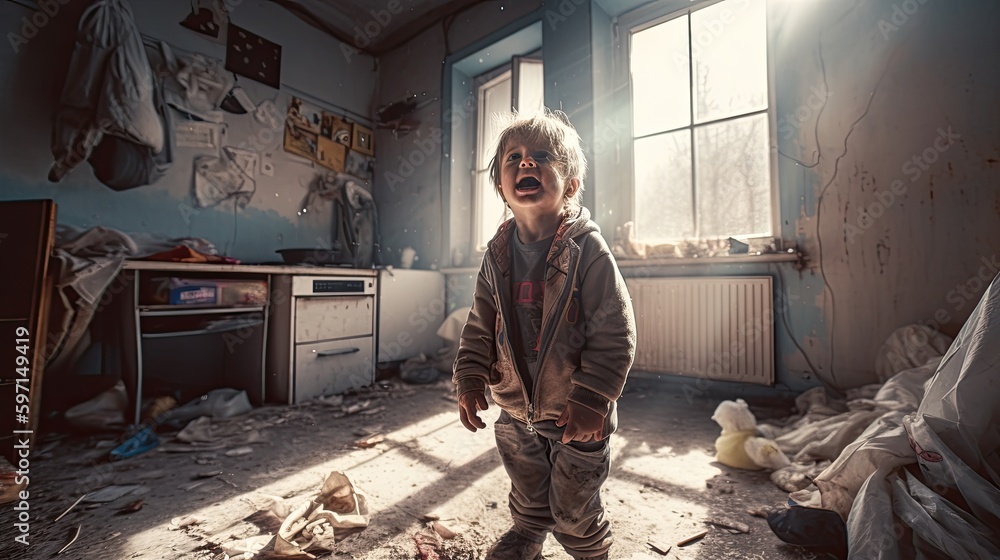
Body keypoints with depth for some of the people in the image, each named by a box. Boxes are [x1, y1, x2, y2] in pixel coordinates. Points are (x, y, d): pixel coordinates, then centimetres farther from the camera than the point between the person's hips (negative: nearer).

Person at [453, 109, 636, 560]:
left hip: (576, 417, -4)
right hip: (515, 410, 5)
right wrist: (470, 380, -6)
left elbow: (614, 333, -18)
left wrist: (591, 398, -21)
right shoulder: (497, 255, -4)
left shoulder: (587, 250, -19)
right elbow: (479, 327, 2)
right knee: (527, 497, 30)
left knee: (573, 511, 17)